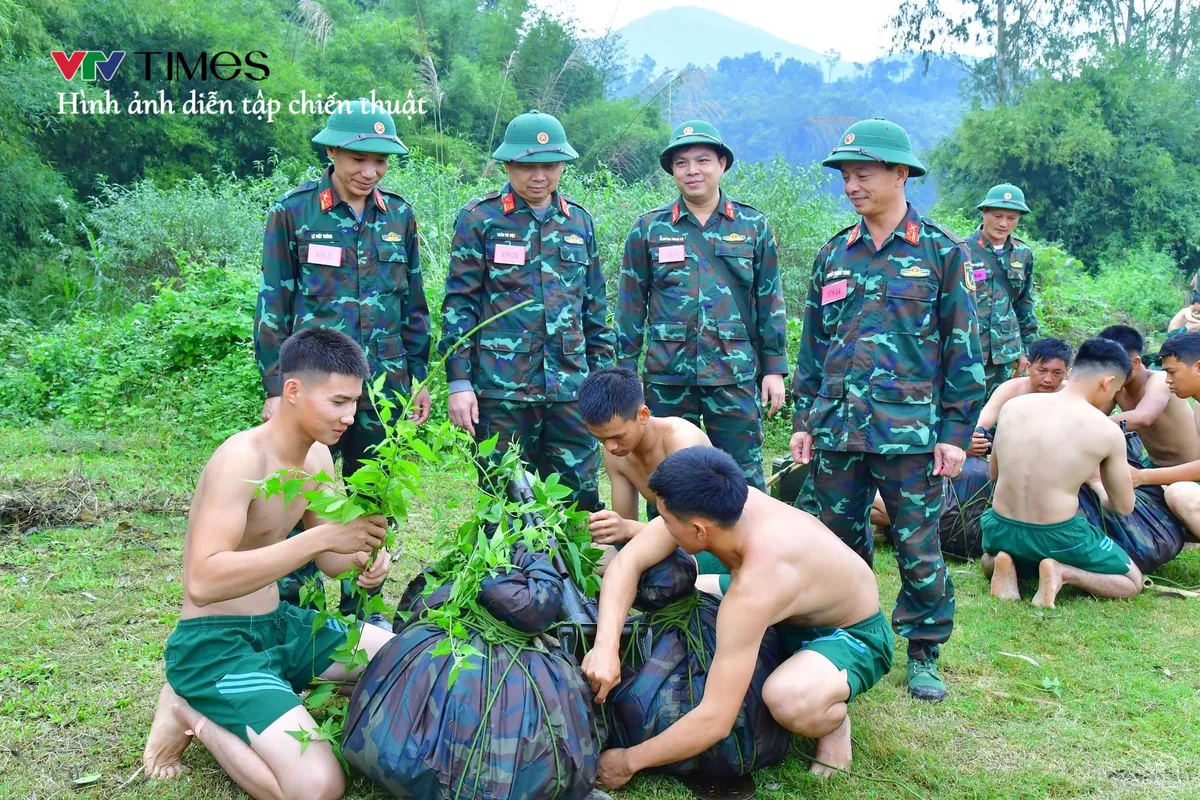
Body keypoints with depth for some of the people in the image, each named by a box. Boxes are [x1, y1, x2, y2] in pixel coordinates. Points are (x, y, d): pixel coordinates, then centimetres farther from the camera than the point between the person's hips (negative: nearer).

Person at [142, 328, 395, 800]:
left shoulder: (318, 457, 2)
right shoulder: (242, 459, -24)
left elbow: (328, 558, 11)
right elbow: (203, 582, -34)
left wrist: (362, 559, -13)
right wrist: (320, 535, -38)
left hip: (278, 624, 9)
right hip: (213, 643, -9)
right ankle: (191, 713, 0)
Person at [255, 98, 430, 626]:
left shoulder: (399, 215, 7)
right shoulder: (292, 212, -2)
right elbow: (272, 306, -1)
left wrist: (418, 377, 12)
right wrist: (275, 388, -5)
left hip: (384, 384, 3)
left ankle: (362, 608, 25)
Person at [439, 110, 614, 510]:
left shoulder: (579, 221, 12)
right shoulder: (479, 219, 0)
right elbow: (458, 304, -2)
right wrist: (459, 382, -7)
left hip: (571, 387, 3)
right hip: (501, 388, -3)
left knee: (581, 500, 5)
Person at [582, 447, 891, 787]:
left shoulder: (753, 589, -42)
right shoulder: (724, 505, -23)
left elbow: (715, 721, -40)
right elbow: (630, 560, -17)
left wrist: (629, 761, -27)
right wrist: (606, 646, -32)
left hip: (855, 636, -8)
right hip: (801, 612, 8)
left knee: (789, 701, -40)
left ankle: (834, 723, -4)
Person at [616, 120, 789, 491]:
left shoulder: (753, 226, 7)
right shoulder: (649, 229, 6)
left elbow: (770, 302, 8)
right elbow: (631, 305, 9)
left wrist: (774, 368, 4)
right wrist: (625, 370, 5)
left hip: (735, 374, 0)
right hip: (667, 377, 1)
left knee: (745, 482, 3)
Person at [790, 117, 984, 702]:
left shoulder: (942, 251, 0)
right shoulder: (833, 255, 11)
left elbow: (962, 347, -1)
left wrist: (957, 432, -5)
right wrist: (804, 420, 10)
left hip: (911, 429, -4)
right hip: (836, 428, 4)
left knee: (918, 549, 3)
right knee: (839, 542, 11)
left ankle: (924, 654, 21)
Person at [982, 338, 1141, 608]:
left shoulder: (1013, 406, -1)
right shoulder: (1107, 431, -10)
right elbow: (1124, 507, 3)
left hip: (1000, 532, 4)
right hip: (1056, 539, -4)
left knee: (989, 558, 39)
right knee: (1133, 582, 22)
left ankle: (1005, 564, 5)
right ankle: (1064, 573, -4)